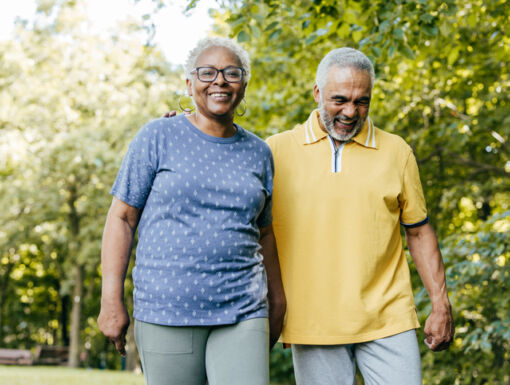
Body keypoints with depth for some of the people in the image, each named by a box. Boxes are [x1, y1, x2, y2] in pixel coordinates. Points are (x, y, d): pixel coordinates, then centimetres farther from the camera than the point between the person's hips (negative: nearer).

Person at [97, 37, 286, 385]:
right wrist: (112, 300, -6)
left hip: (242, 313, 3)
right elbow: (122, 218, 0)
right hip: (167, 312, -2)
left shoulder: (258, 153, 12)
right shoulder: (158, 138, 1)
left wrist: (277, 299, 21)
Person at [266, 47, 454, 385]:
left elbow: (419, 232, 12)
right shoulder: (277, 151, 4)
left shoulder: (397, 152, 8)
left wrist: (441, 306, 8)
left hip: (388, 319, 1)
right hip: (312, 324, -1)